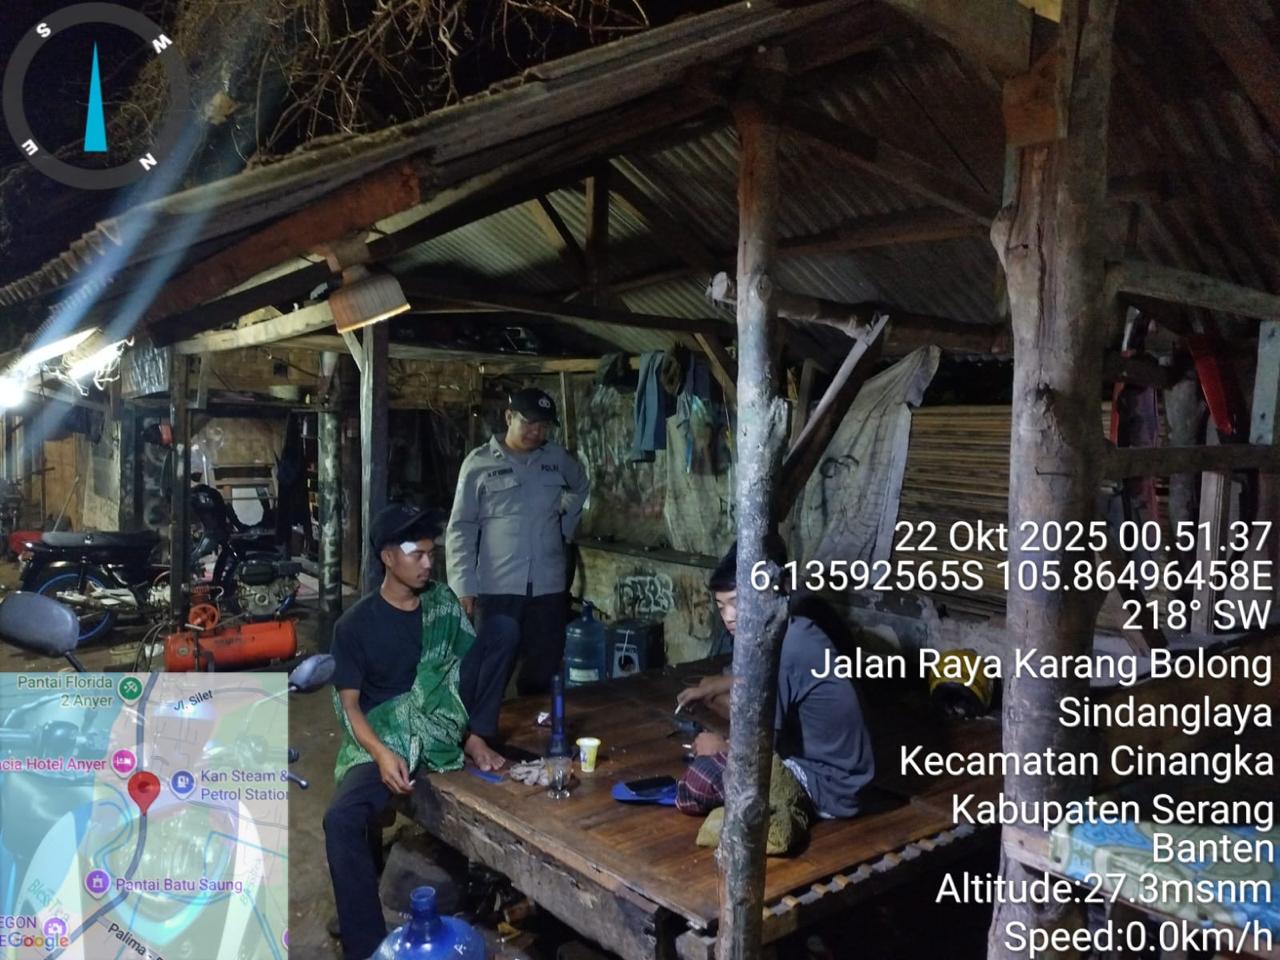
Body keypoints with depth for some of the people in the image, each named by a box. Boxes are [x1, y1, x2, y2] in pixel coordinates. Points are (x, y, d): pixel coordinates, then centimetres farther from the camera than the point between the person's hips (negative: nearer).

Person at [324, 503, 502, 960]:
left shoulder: (444, 602, 4)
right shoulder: (355, 624, -3)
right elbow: (348, 704, -4)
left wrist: (474, 738, -9)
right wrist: (382, 754, -22)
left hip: (440, 734, 4)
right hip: (382, 741, -4)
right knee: (341, 819, -28)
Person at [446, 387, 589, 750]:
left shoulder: (558, 459, 5)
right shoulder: (479, 463, -3)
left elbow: (581, 488, 28)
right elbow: (461, 529, -4)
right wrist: (464, 585, -10)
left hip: (548, 586, 4)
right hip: (497, 587, -4)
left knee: (544, 665, 12)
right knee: (490, 668, -5)